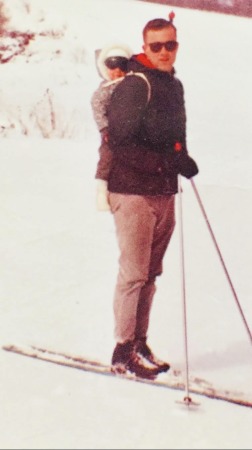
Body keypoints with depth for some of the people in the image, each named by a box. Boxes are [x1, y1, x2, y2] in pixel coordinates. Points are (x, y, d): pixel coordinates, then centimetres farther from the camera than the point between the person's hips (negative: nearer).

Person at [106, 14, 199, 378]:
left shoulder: (174, 86, 14)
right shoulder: (134, 86, -12)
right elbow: (120, 143, -18)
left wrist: (182, 158, 5)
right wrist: (168, 161, -22)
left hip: (164, 193, 8)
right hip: (134, 193, -8)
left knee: (150, 274, 11)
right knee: (134, 273, -5)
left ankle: (139, 345, 20)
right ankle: (123, 352, 4)